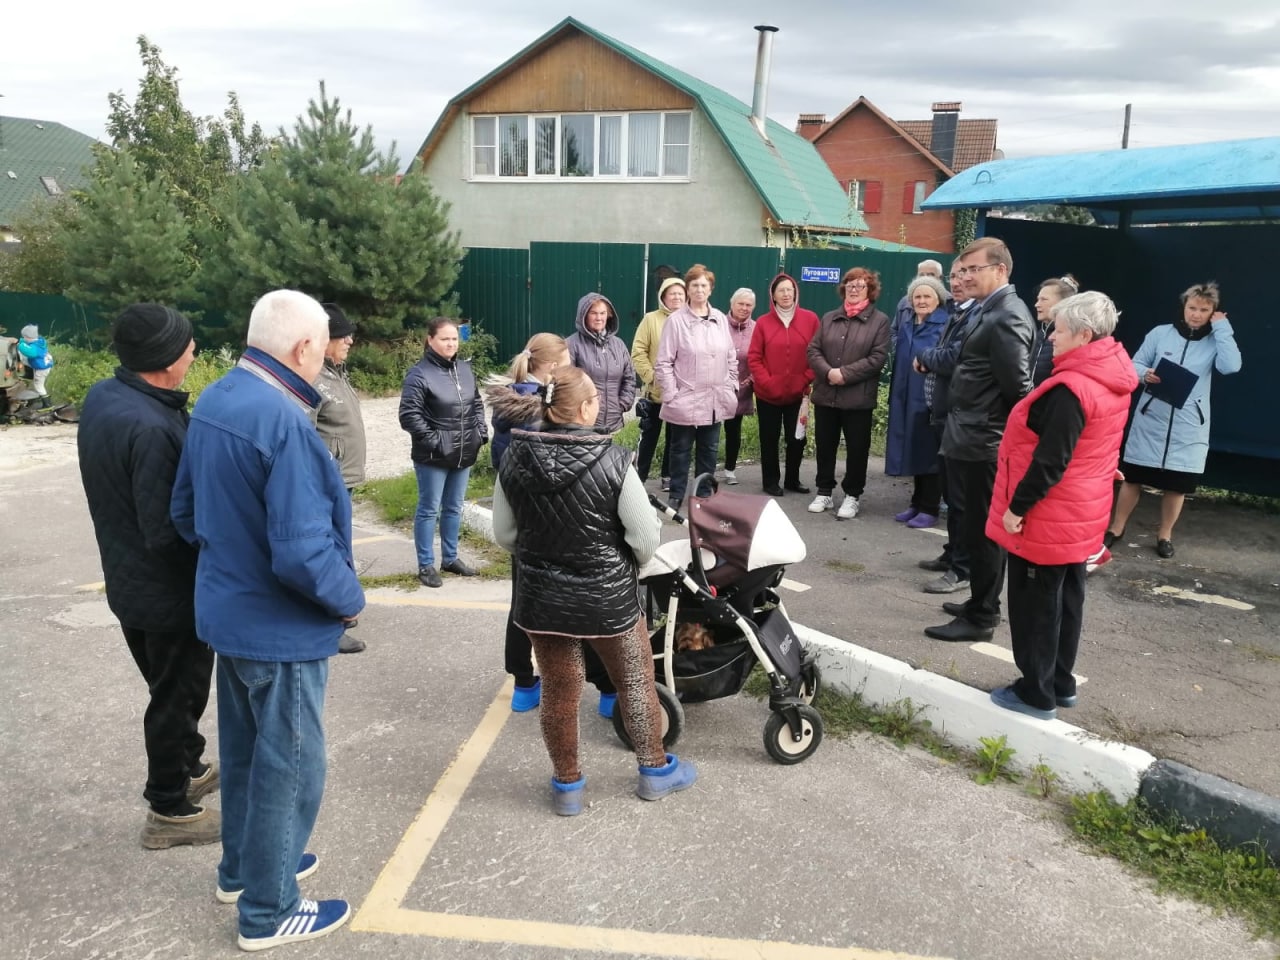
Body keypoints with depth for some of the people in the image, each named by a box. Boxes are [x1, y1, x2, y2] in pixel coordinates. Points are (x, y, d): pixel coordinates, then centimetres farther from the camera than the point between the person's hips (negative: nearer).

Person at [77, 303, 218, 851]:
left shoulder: (101, 397, -1)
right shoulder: (151, 427, -31)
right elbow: (167, 532, -29)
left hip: (128, 581, 9)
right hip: (169, 591, -9)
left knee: (174, 688, 26)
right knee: (176, 696, 10)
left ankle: (189, 768, 46)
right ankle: (169, 811, 25)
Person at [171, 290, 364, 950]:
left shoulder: (213, 402, 1)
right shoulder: (284, 423, -28)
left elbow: (185, 511, 11)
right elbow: (303, 553, -30)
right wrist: (351, 598, -13)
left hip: (227, 614, 9)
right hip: (281, 629, -9)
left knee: (244, 748, 24)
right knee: (287, 766, 8)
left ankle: (241, 868, 44)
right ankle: (268, 912, 24)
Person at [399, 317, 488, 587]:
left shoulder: (465, 369, 8)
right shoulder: (419, 373, -14)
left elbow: (477, 403, 19)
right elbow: (409, 415, -17)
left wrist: (481, 431, 7)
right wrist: (432, 440, -18)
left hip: (464, 453, 6)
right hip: (433, 456, -6)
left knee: (454, 508, 17)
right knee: (429, 510, 4)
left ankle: (450, 558, 30)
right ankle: (426, 565, 14)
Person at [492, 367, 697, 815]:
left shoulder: (514, 460, -10)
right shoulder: (612, 460, -20)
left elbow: (504, 534, 2)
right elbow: (646, 538, -15)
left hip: (541, 596, 3)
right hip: (607, 596, -3)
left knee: (559, 691, 16)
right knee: (635, 682, 18)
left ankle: (567, 786, 31)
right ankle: (656, 771, 35)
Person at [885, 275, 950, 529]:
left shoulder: (946, 325, -7)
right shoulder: (905, 326, 15)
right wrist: (895, 394, 16)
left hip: (932, 397, -7)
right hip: (906, 398, 7)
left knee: (929, 451, 0)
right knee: (913, 450, 12)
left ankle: (931, 508, 8)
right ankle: (917, 503, 22)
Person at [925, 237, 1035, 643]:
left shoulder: (1007, 317, -17)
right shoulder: (987, 311, 14)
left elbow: (1017, 384, -20)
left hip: (984, 441, -10)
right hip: (971, 437, 10)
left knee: (983, 530, 0)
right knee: (980, 528, 18)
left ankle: (980, 618, 10)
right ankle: (982, 602, 31)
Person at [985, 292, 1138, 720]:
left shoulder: (1071, 388, -24)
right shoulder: (1112, 381, 6)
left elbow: (1049, 460, -25)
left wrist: (1016, 506, -17)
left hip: (1047, 517, -9)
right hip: (1080, 516, 9)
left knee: (1034, 605, 3)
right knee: (1064, 600, 18)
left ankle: (1037, 694, 13)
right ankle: (1061, 683, 30)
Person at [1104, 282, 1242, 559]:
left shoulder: (1215, 342, 0)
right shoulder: (1161, 333, -1)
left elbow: (1231, 366, -19)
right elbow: (1134, 364, 3)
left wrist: (1222, 328, -14)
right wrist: (1145, 374, -19)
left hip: (1188, 427, 0)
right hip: (1150, 420, 0)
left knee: (1177, 485, 7)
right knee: (1132, 477, 6)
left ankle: (1164, 535, 25)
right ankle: (1116, 527, 22)